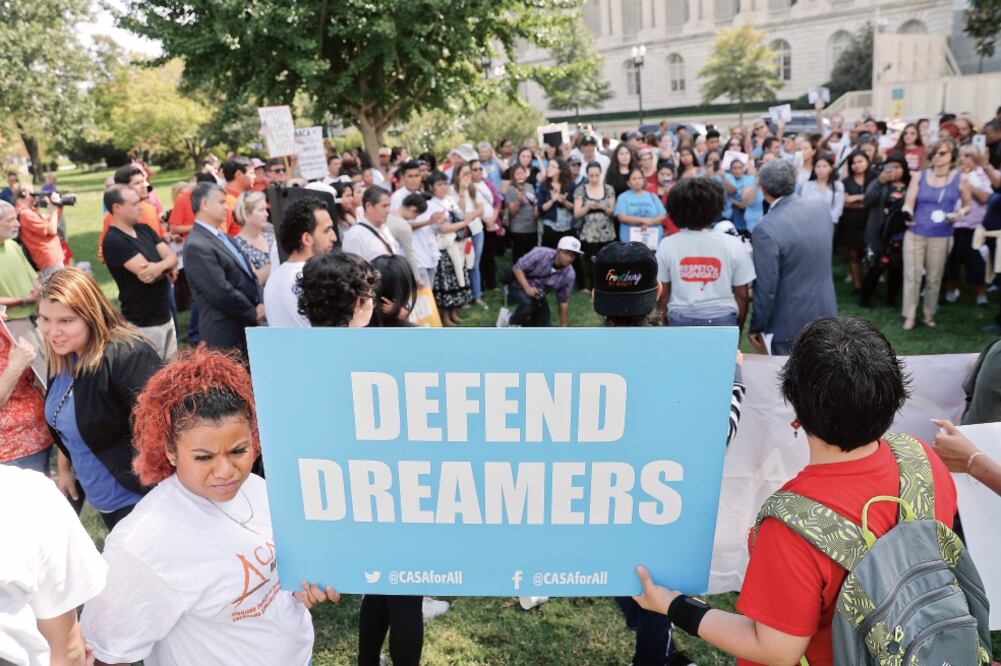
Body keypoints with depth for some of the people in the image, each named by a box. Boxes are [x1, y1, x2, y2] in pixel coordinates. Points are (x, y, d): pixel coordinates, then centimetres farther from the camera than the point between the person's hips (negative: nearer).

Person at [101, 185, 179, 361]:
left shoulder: (144, 229, 8)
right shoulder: (113, 241, -16)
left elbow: (172, 257, -1)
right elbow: (146, 274, -25)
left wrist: (160, 267, -21)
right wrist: (167, 267, -9)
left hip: (165, 317, 8)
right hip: (143, 325, -8)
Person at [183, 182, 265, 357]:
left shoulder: (224, 237, 15)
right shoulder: (196, 246, -16)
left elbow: (248, 275, 16)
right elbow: (222, 292, -22)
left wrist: (260, 306, -1)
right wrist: (254, 313, -10)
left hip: (246, 327, 9)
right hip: (226, 334, -9)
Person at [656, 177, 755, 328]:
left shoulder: (667, 245, -7)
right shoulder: (733, 245, -8)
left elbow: (662, 294, -2)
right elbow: (742, 294, -2)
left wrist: (666, 324, 12)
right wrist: (739, 327, 12)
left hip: (680, 321, 1)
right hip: (722, 321, 0)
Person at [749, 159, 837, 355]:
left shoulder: (766, 230, -25)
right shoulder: (822, 207, -3)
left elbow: (766, 287, -21)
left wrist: (756, 327, -8)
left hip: (790, 324, -6)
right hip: (825, 313, 6)